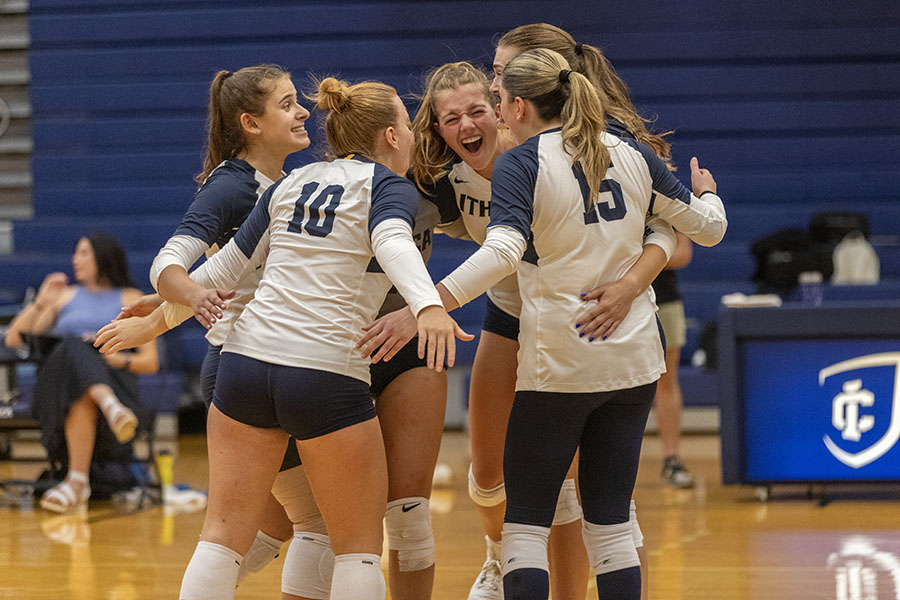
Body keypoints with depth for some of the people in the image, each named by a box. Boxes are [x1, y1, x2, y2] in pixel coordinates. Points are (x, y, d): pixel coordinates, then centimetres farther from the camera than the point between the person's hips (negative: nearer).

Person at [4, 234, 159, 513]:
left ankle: (77, 482, -51)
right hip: (57, 380, 1)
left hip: (115, 382, -1)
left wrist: (123, 360, -8)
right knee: (75, 347, -37)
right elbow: (13, 339, 22)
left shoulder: (131, 299, 22)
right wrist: (40, 303, 8)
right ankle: (111, 408, -62)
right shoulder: (67, 296, 30)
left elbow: (151, 362, 12)